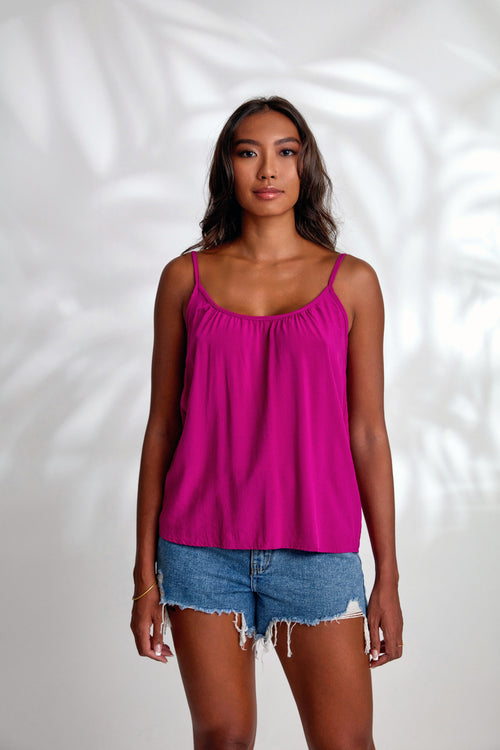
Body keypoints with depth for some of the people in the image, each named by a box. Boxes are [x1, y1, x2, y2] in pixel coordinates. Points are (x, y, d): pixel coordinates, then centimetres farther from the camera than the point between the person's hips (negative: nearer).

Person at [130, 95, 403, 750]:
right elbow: (161, 427, 7)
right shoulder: (186, 278, 6)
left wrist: (388, 578, 2)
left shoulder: (351, 281, 4)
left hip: (315, 548, 0)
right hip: (202, 547, 1)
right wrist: (146, 572, 5)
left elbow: (369, 434, 4)